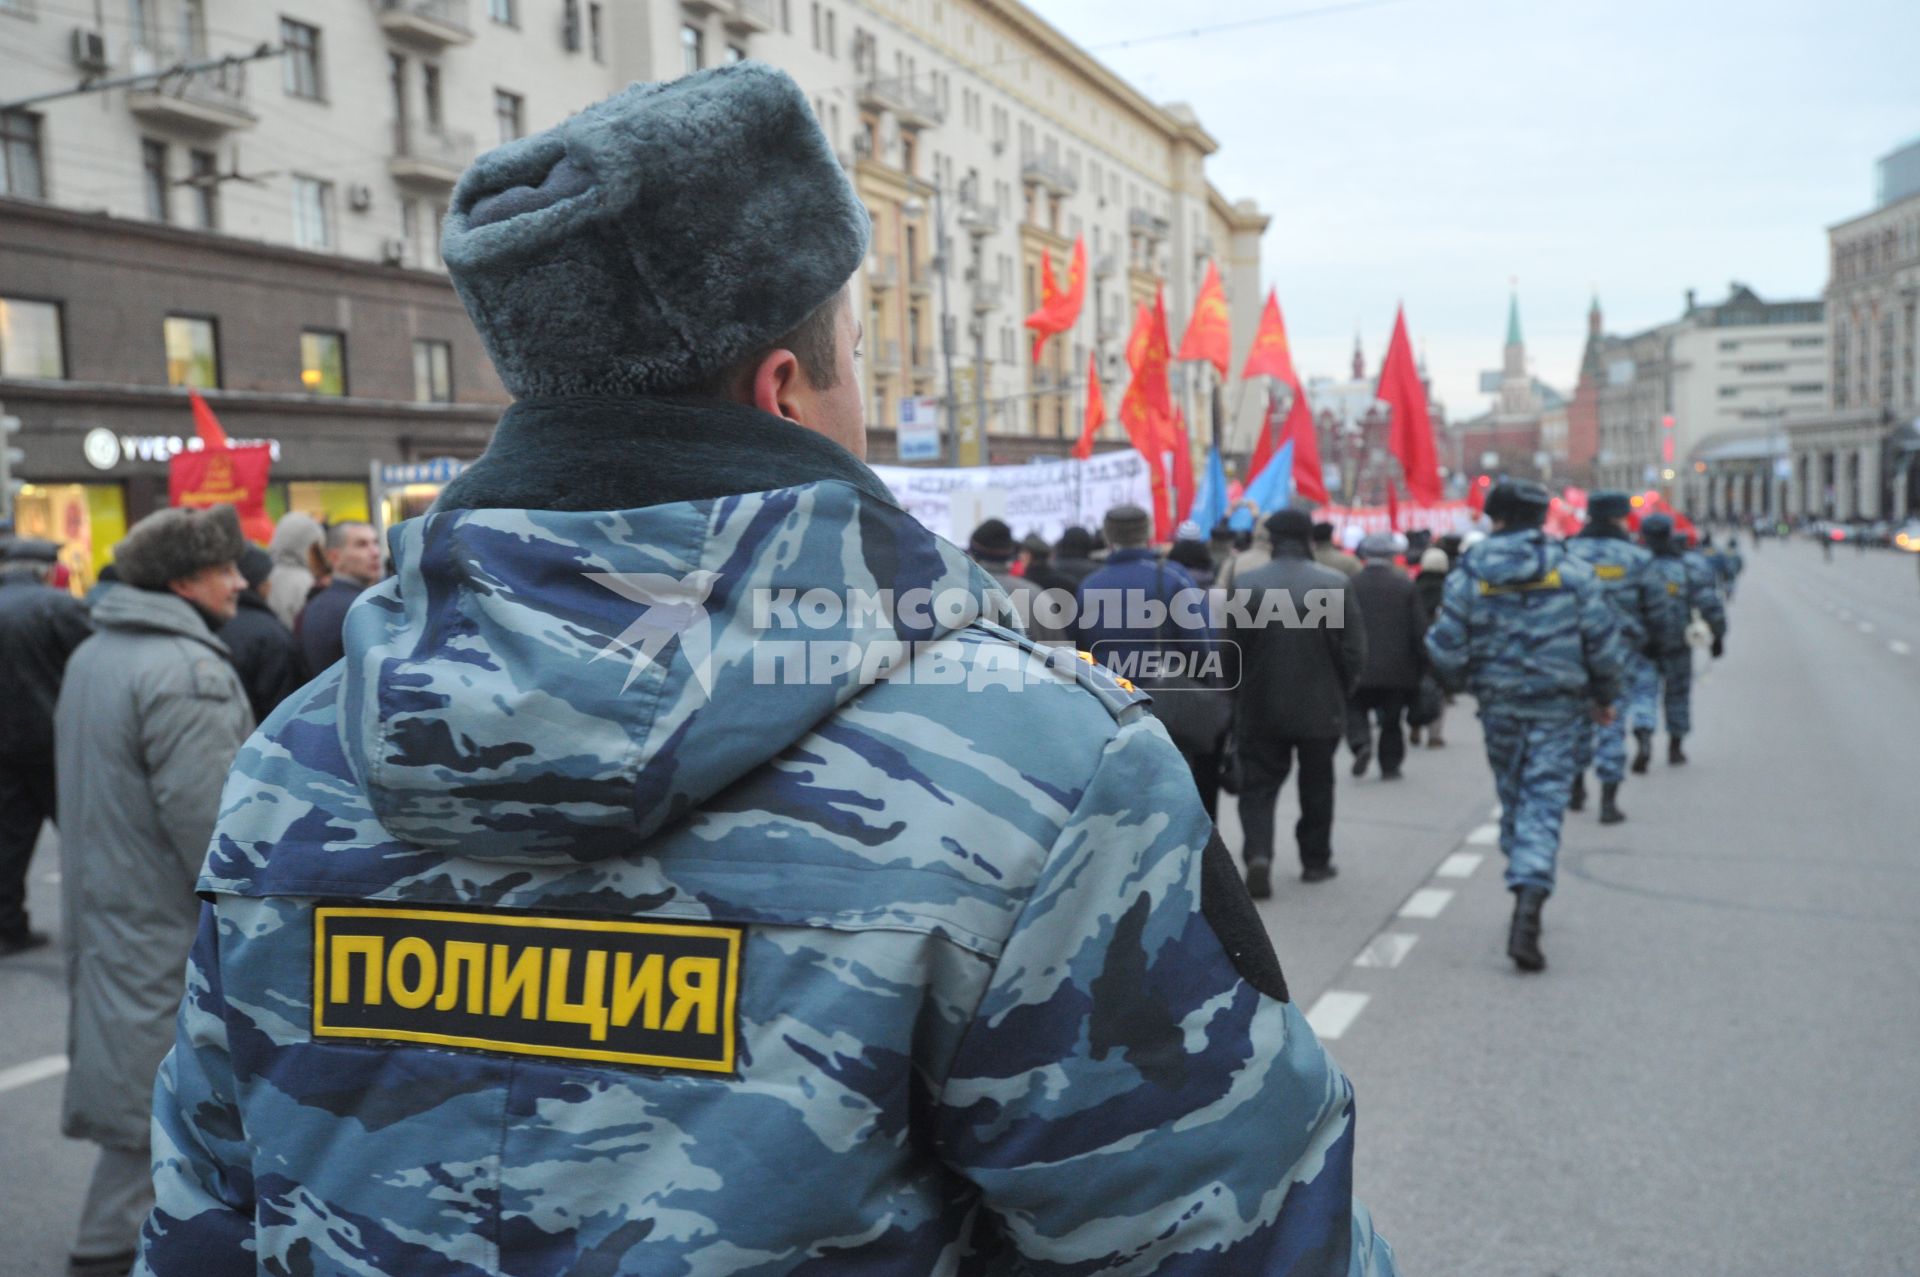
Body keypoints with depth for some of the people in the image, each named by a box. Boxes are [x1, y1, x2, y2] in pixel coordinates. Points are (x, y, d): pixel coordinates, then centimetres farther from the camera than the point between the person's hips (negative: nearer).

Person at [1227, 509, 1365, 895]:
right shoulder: (1335, 585, -8)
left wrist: (1240, 699, 9)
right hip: (1320, 707, 1)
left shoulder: (1247, 585, -8)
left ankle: (1258, 854, -13)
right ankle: (1315, 860, 26)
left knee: (1258, 786, 6)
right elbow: (1355, 650, -7)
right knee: (1316, 786, 17)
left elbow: (1232, 649, -5)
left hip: (1260, 708, 0)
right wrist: (1339, 693, 8)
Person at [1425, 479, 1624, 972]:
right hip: (1556, 708, -1)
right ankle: (1530, 900, -20)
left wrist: (1464, 683, 16)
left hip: (1498, 708, 1)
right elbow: (1603, 639, -1)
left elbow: (1445, 646, -6)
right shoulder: (1571, 571, -3)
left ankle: (1526, 895, 27)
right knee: (1544, 800, -3)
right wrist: (1604, 696, 14)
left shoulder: (1468, 574, -4)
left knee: (1513, 797, 18)